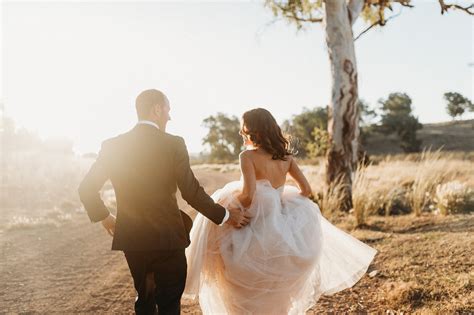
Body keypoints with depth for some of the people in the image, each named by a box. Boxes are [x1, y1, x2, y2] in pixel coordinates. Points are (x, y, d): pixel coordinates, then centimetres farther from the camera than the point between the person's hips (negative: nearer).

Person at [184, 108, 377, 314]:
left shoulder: (248, 156, -14)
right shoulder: (285, 156, 3)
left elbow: (248, 194, -25)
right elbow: (306, 190, 5)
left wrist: (229, 205, -7)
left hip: (257, 227, -6)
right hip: (280, 226, 6)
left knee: (252, 297, 12)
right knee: (275, 295, 24)